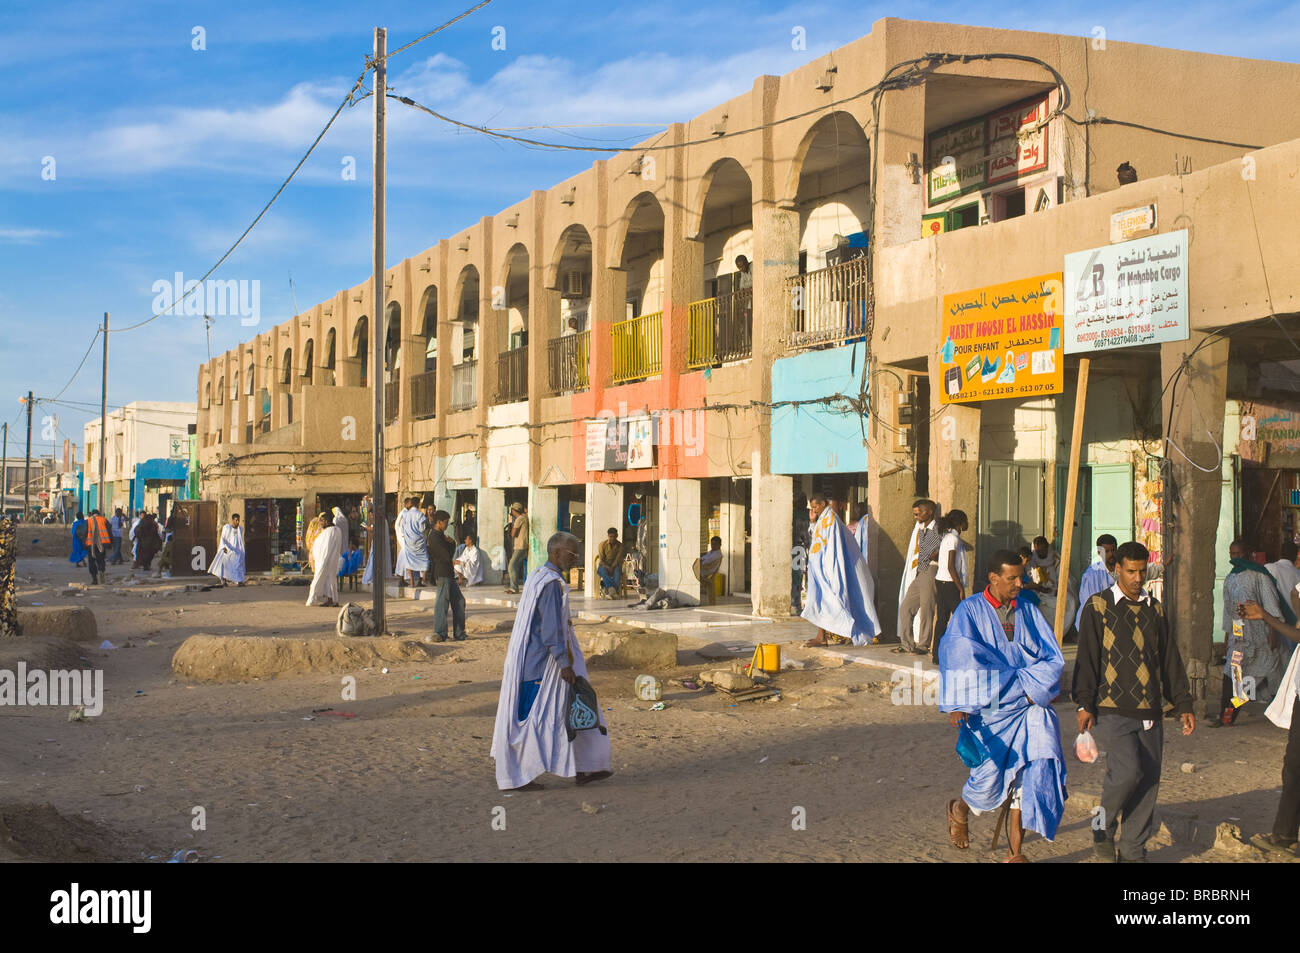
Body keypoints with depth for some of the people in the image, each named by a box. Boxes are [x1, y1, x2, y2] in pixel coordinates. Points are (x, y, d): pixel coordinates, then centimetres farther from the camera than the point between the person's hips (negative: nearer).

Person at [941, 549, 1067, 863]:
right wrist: (957, 704, -23)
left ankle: (1015, 852, 4)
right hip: (990, 710, -3)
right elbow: (959, 657, -13)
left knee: (1026, 773, -6)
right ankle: (960, 810, 29)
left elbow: (1053, 658, 7)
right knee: (990, 774, -6)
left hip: (1028, 705, 3)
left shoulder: (1028, 609, 8)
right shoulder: (970, 610, -3)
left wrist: (1029, 684, -9)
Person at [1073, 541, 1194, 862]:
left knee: (1148, 781, 2)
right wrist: (1084, 704, -10)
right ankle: (1103, 827, 5)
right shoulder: (1098, 606, 1)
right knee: (1127, 771, -20)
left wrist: (1183, 704, 15)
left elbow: (1170, 660, 20)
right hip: (1112, 711, -5)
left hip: (1150, 713, 5)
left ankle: (1132, 851, 15)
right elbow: (1087, 657, -4)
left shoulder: (1154, 609, 15)